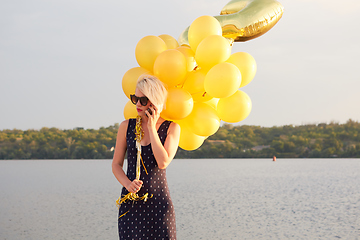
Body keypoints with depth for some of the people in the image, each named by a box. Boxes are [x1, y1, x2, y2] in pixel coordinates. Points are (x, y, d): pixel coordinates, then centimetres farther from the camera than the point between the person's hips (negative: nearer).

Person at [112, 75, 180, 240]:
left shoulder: (171, 127, -1)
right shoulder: (126, 126, 5)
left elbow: (163, 162, -14)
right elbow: (116, 164, 8)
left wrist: (151, 127, -11)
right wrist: (127, 184, -12)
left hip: (159, 201, -2)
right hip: (130, 201, 2)